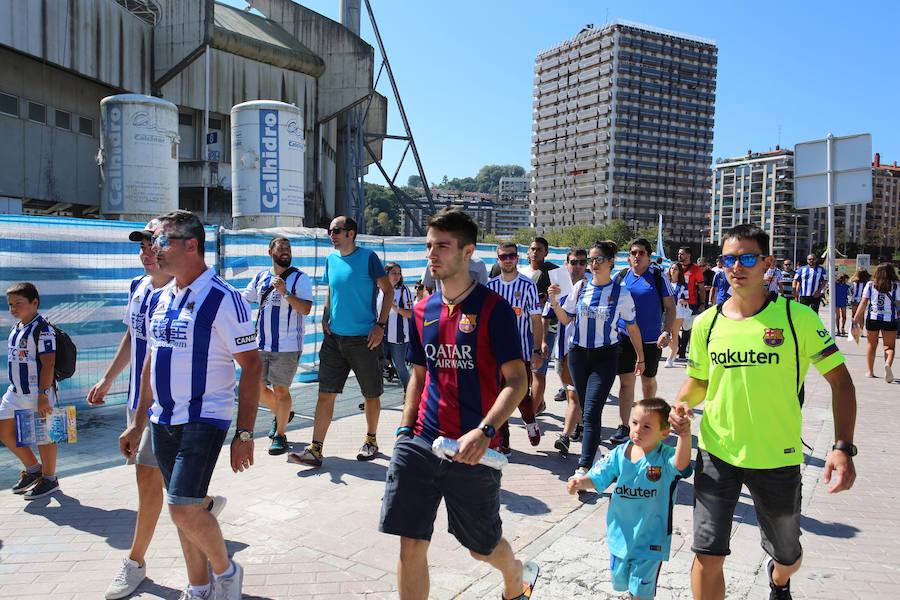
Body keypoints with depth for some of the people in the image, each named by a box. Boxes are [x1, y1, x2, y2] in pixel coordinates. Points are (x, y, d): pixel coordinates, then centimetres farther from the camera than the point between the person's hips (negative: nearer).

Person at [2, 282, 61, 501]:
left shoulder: (42, 329, -16)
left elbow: (48, 363, -20)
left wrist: (43, 395, -23)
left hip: (38, 393, -9)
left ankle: (49, 478, 18)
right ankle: (32, 468, 29)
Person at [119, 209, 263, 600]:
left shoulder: (222, 299, -14)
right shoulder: (159, 299, 8)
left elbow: (252, 366, -14)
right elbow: (151, 363, 17)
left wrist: (244, 434, -16)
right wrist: (138, 424, 17)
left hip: (204, 418, -7)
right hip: (163, 421, 7)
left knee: (184, 508, -13)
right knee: (183, 510, 14)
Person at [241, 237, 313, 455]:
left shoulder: (300, 278, -5)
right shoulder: (260, 277, 10)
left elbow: (305, 309, -16)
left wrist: (285, 292, -26)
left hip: (287, 346, -5)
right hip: (262, 344, 6)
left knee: (280, 389, -2)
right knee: (257, 387, 12)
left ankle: (280, 435, 14)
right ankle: (281, 414, 38)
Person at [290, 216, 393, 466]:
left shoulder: (368, 257, -7)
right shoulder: (331, 260, 9)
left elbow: (388, 291, -5)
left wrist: (380, 325, -12)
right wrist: (325, 319, 7)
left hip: (364, 339, -4)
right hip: (334, 337, 5)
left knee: (371, 394, 9)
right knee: (325, 393, 0)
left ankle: (371, 441, 28)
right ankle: (315, 450, 4)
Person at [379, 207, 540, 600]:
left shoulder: (493, 308, -9)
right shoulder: (423, 311, 8)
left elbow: (516, 380, -13)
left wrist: (484, 431, -26)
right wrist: (404, 429, 8)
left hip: (472, 449, -4)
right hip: (421, 443, 4)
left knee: (481, 546, 14)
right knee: (411, 545, 1)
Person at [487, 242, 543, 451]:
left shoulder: (528, 285, -3)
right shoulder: (491, 286, 5)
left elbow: (536, 320, -2)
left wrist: (537, 351, -7)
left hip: (522, 350, -3)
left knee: (522, 395, -1)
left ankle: (530, 423, 31)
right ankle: (502, 440, 18)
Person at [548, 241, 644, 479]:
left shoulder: (621, 293, -5)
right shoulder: (580, 287, 1)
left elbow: (632, 328, 5)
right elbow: (566, 319, 8)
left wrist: (640, 358, 11)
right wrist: (554, 302, -9)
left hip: (605, 357, -3)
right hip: (578, 354, 3)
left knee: (591, 412, -12)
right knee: (586, 409, 12)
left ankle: (583, 468, -12)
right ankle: (593, 448, 32)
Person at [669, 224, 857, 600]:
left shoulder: (797, 316, -11)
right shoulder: (706, 323, -2)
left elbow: (840, 380, -6)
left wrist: (842, 447, -15)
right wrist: (682, 404, -10)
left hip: (777, 458, -1)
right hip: (716, 454, 1)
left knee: (787, 556, 21)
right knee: (707, 555, -2)